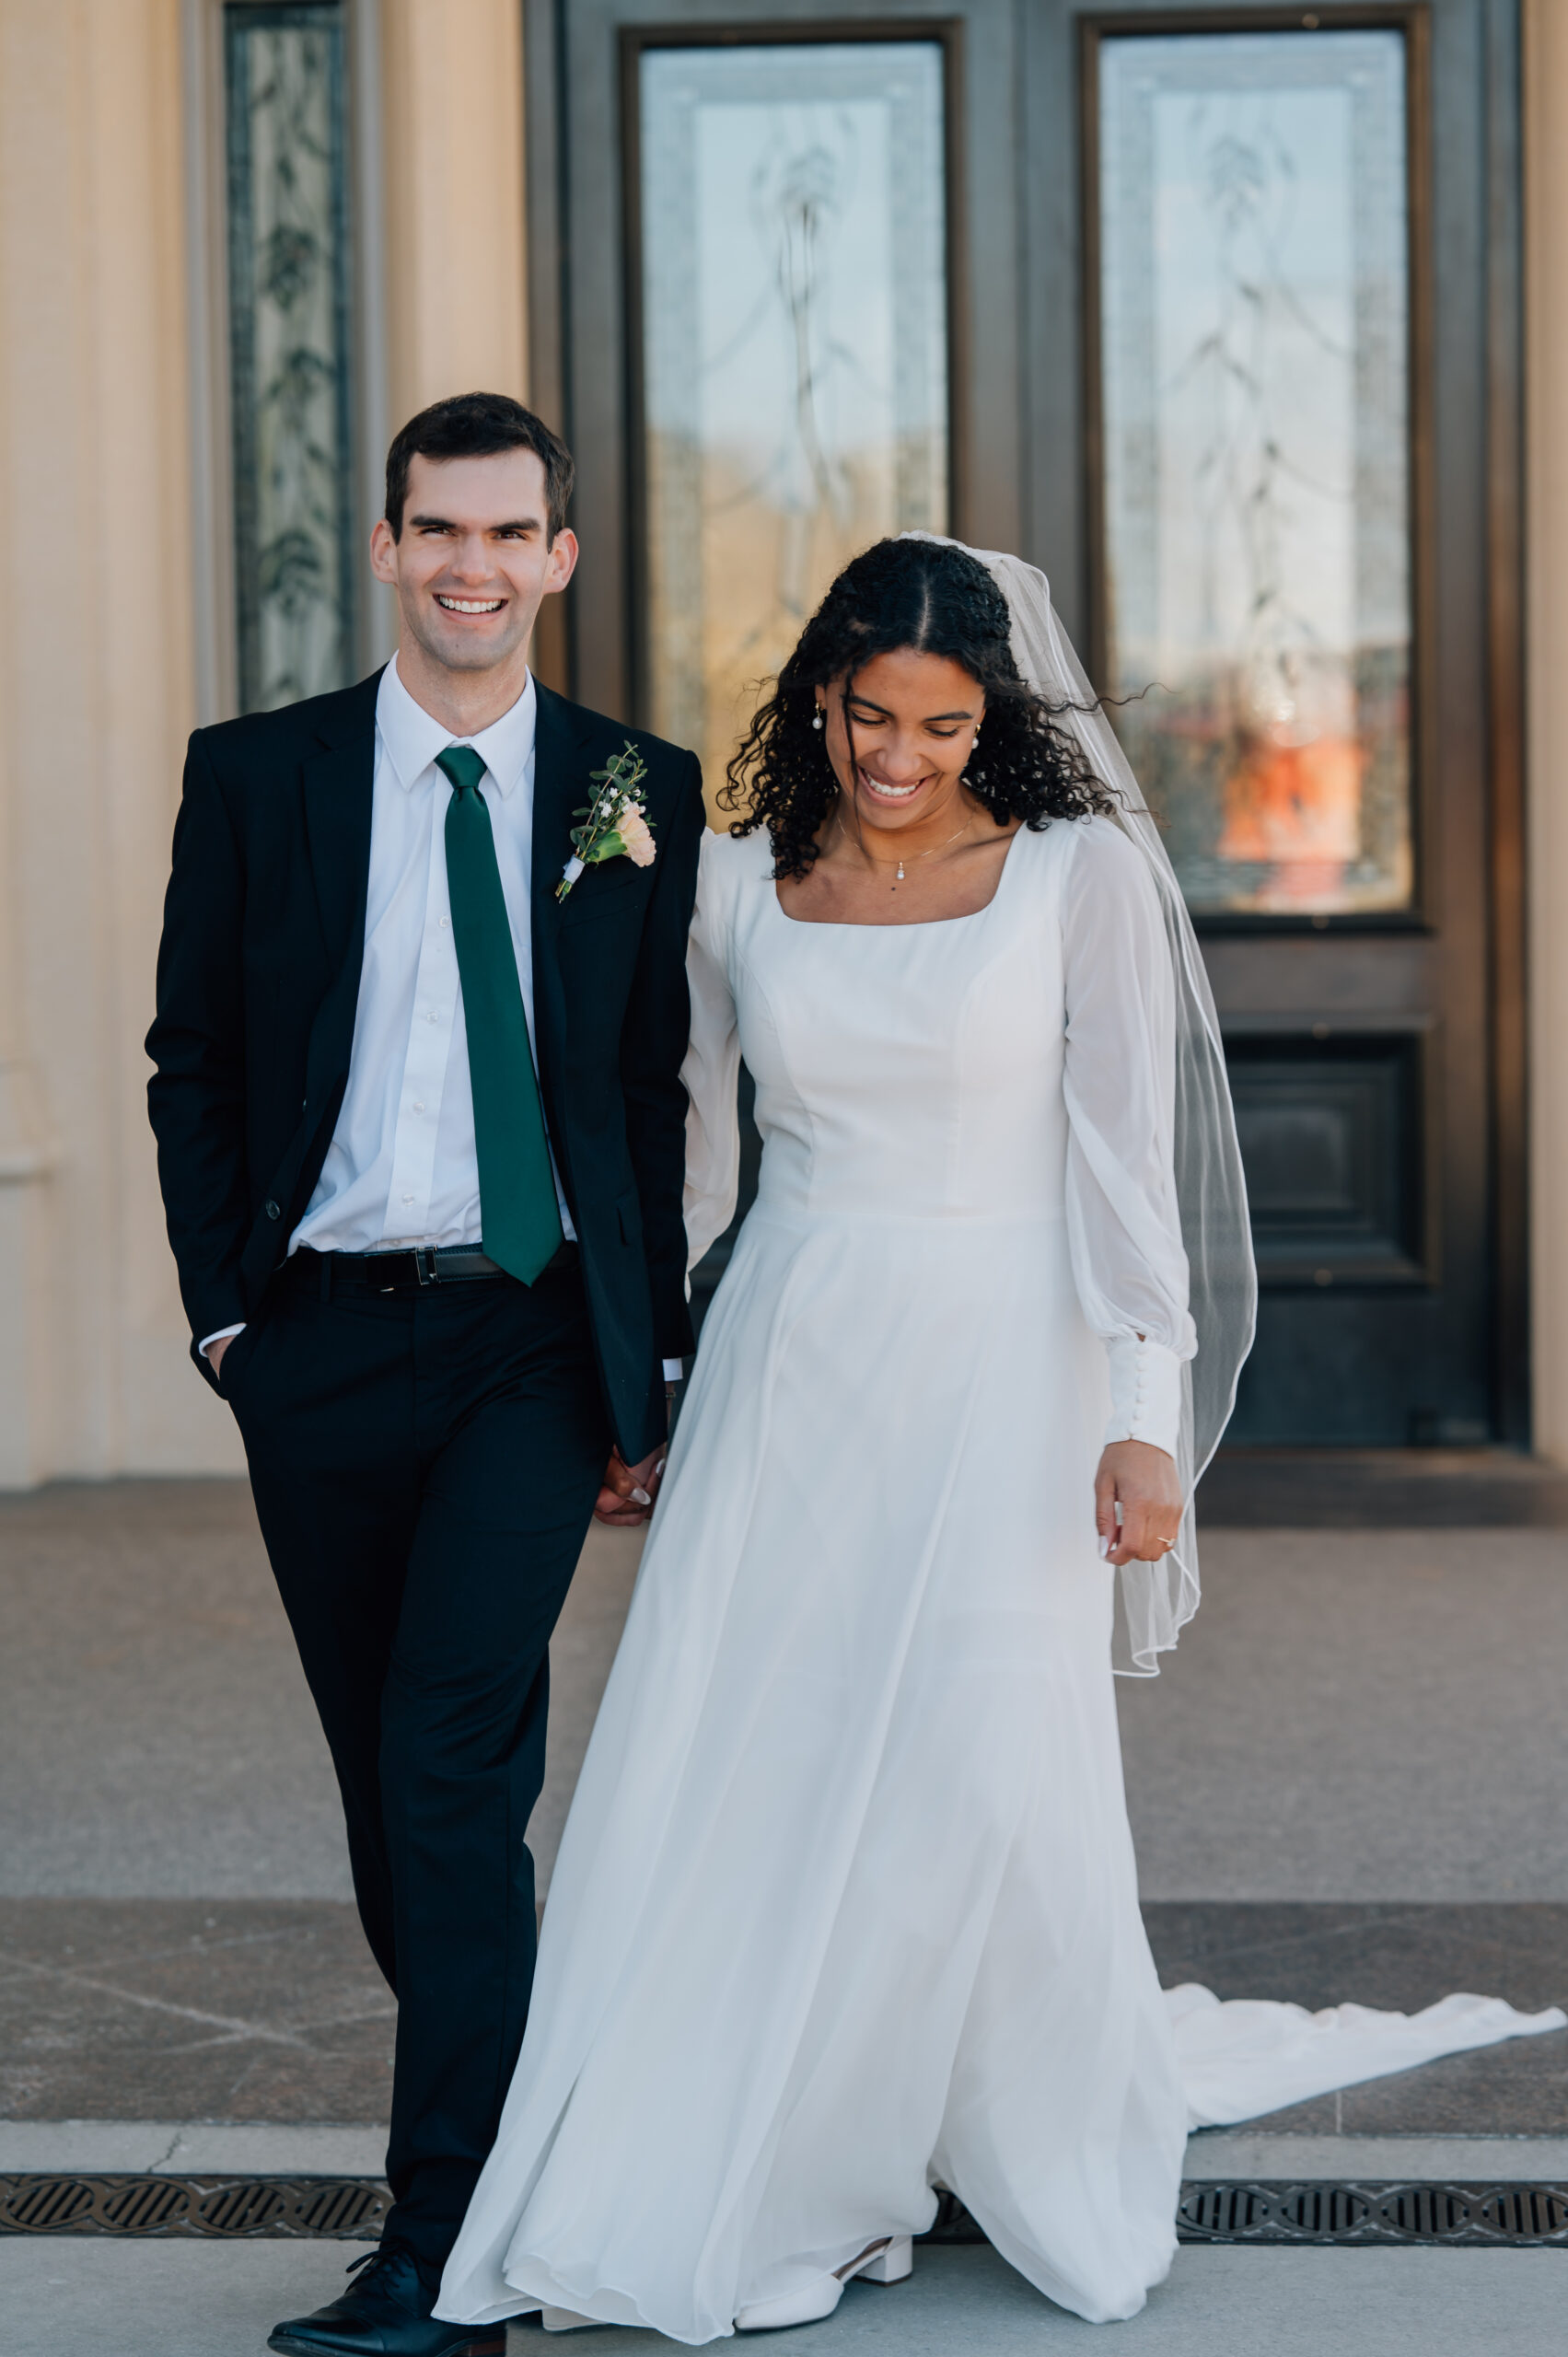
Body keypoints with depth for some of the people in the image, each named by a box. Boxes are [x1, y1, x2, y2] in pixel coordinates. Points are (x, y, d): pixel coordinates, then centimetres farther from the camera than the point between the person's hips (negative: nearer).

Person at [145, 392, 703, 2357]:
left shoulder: (641, 792, 4)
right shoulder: (255, 775, 4)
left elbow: (657, 1087, 7)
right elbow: (191, 1062, 8)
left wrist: (654, 1360, 4)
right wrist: (222, 1309, 0)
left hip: (534, 1336, -2)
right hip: (323, 1338, 2)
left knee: (453, 1764, -14)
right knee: (387, 1787, 11)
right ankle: (510, 2132, 30)